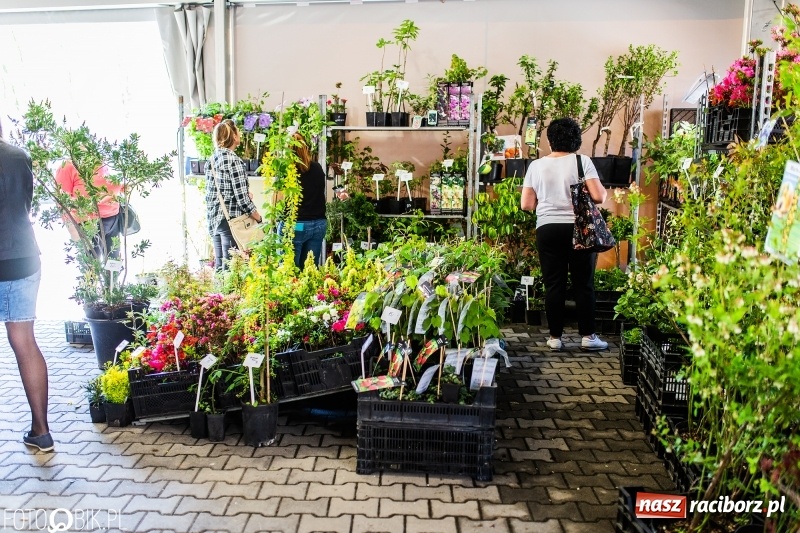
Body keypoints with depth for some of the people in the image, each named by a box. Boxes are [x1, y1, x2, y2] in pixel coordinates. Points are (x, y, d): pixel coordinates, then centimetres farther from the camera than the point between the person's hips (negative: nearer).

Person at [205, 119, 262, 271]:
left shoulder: (212, 160, 9)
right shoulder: (234, 161, -14)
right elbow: (242, 198, -16)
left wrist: (245, 194, 15)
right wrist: (258, 218, -5)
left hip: (214, 219, 8)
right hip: (232, 221, -8)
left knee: (219, 266, 15)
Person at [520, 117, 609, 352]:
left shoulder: (536, 165, 5)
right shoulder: (582, 161, -3)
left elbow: (526, 205, 4)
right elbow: (598, 196, -9)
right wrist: (604, 192, 13)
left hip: (547, 229, 2)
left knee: (553, 285, 6)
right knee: (584, 284, 6)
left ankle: (555, 337, 11)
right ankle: (587, 336, 11)